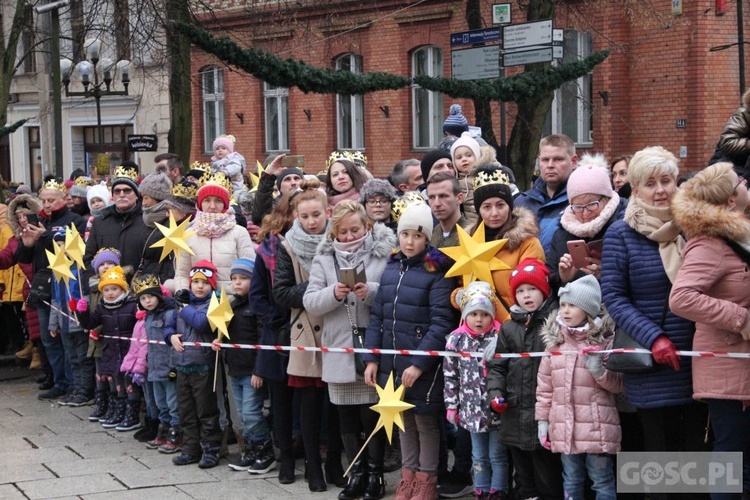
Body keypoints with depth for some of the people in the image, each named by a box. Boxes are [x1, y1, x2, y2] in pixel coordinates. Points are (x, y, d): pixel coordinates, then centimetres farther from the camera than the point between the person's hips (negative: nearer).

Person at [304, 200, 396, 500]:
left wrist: (372, 292, -23)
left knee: (373, 414, 2)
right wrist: (333, 294, -18)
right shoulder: (324, 259, 6)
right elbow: (310, 303, 0)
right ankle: (357, 472, 23)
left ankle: (375, 473, 17)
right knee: (347, 417, 11)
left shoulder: (384, 252, -4)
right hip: (339, 349, 3)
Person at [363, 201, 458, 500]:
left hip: (423, 365, -6)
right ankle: (408, 476, 28)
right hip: (392, 361, 6)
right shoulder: (391, 269, 9)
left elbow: (441, 324, -17)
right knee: (403, 419, 15)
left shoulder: (437, 273, -11)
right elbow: (377, 317, 11)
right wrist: (371, 358, 3)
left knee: (424, 420, 4)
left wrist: (419, 363, -20)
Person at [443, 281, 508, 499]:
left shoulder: (500, 338, -8)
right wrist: (451, 405, 3)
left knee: (498, 455, 5)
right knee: (479, 456, 15)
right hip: (472, 408, 3)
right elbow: (450, 376, 4)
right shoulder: (456, 340, 0)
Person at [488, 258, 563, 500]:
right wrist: (495, 394, -1)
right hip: (516, 415, 5)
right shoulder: (509, 328, 11)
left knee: (548, 479, 1)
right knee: (524, 477, 16)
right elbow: (497, 365, 13)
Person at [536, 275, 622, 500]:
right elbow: (545, 386, 11)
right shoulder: (554, 341, 8)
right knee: (571, 481, 13)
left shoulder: (604, 340, -3)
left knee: (602, 481, 2)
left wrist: (600, 372, -20)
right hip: (564, 427, 4)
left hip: (597, 426, -4)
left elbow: (618, 384, -2)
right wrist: (542, 419, 8)